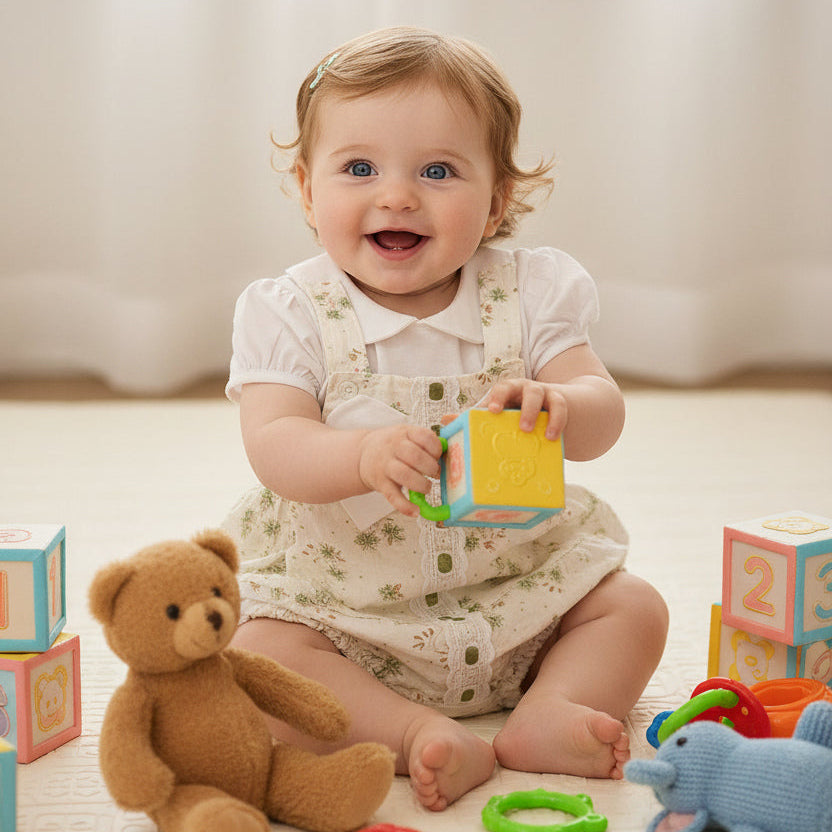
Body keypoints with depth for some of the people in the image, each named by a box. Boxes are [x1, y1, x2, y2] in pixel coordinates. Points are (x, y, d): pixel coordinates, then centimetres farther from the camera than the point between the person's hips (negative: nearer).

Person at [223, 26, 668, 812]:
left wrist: (556, 407, -39)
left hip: (514, 582, 2)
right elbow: (274, 446, -21)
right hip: (340, 595, -2)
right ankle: (418, 732, -28)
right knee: (251, 654, -25)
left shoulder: (525, 295, -6)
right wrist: (365, 455, -42)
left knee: (634, 607, -8)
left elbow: (604, 413, -13)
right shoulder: (290, 314, -10)